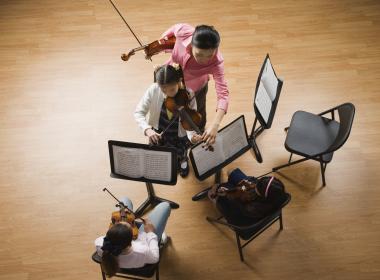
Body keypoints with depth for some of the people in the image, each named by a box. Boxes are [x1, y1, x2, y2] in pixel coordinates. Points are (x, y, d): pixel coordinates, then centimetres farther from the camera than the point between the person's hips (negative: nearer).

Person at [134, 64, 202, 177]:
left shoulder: (188, 95, -24)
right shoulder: (153, 90, -23)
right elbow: (138, 112, -16)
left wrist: (192, 135, -43)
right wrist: (147, 129, -34)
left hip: (179, 135, -1)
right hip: (158, 133, 1)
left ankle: (183, 157, 35)